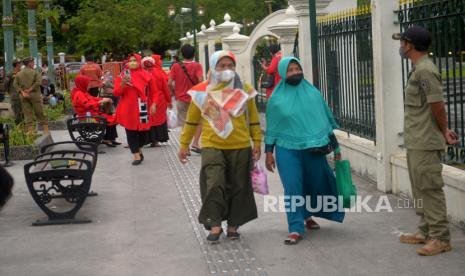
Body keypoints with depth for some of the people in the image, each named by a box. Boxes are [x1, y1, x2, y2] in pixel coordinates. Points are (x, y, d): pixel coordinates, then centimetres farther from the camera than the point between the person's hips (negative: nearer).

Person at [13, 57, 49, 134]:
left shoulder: (19, 74, 9)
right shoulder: (35, 72, -3)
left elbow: (15, 84, -1)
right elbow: (38, 82, -16)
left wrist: (22, 92, -7)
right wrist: (30, 89, -10)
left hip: (23, 96, 3)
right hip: (34, 94, -3)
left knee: (27, 113, 4)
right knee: (39, 112, 3)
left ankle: (30, 129, 2)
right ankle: (45, 127, 6)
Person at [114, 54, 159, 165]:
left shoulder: (147, 75, 3)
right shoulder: (123, 75, 2)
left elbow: (154, 92, 8)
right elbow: (116, 93, -4)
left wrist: (154, 104, -5)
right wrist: (122, 84, -21)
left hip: (142, 109, 1)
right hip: (129, 109, -1)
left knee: (143, 131, 7)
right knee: (131, 132, -2)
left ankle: (139, 150, 33)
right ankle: (136, 155, 5)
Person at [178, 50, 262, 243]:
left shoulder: (244, 90, 5)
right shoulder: (202, 90, 2)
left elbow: (253, 119, 9)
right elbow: (192, 121, 9)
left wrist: (257, 142, 4)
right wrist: (184, 145, 9)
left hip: (240, 147, 2)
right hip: (212, 146, -1)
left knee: (238, 187, 7)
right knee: (214, 185, -12)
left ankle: (233, 225, 20)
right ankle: (215, 225, -1)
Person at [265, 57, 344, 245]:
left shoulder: (313, 93, 4)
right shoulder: (277, 98, 0)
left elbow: (326, 119, 10)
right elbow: (272, 128, 5)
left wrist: (336, 146, 10)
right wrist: (269, 153, 1)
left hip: (314, 149, 2)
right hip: (287, 149, -2)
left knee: (316, 184, 12)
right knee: (292, 188, -8)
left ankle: (307, 215, 39)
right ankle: (295, 229, -5)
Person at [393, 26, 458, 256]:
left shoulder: (425, 70, -18)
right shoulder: (418, 69, 15)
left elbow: (437, 106, -18)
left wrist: (443, 133, -5)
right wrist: (444, 131, 11)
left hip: (426, 144, -10)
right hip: (416, 143, 10)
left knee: (430, 190, -6)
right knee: (420, 190, 16)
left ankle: (440, 238, -1)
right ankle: (425, 231, 25)